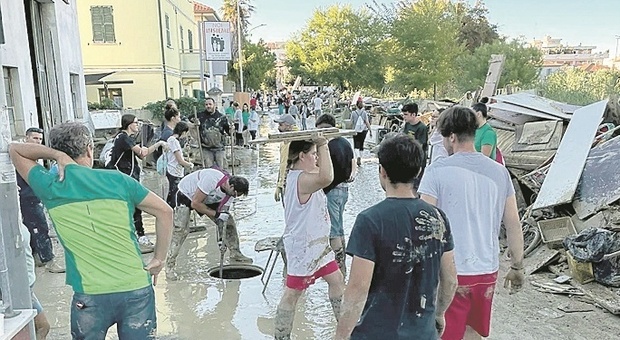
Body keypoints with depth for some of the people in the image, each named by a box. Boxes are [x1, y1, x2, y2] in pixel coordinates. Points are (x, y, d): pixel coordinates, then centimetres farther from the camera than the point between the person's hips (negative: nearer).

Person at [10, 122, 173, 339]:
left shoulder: (49, 188, 0)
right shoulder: (118, 180, 0)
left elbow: (14, 149, 17)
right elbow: (165, 211, 2)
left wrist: (57, 155, 1)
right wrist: (159, 260, 8)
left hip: (90, 296, 0)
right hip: (136, 289, 0)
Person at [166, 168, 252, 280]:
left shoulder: (230, 192, -17)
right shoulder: (212, 179, -40)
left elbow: (223, 213, -9)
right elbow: (195, 204, -34)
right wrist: (216, 214, -32)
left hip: (208, 199, 7)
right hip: (186, 195, -6)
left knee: (229, 222, -1)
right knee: (181, 230, -21)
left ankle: (234, 254, 15)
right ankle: (170, 266, -10)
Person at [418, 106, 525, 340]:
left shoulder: (438, 170, -12)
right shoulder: (499, 172, 1)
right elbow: (513, 225, 5)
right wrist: (517, 267, 15)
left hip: (450, 271, -5)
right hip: (487, 271, 5)